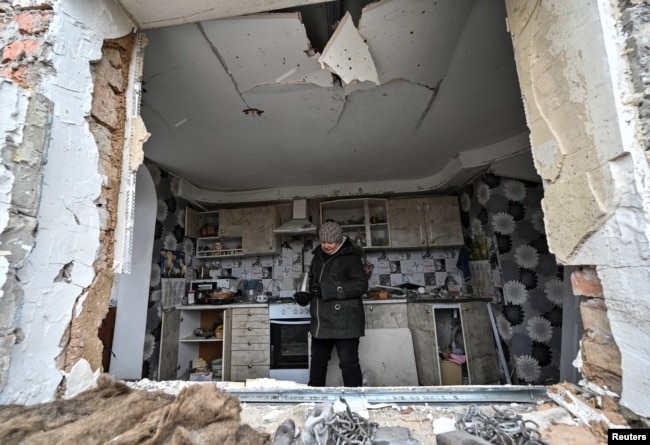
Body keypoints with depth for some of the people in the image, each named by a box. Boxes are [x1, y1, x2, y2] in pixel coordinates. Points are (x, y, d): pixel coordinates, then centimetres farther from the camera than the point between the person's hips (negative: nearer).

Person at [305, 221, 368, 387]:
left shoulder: (350, 257, -10)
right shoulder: (318, 256, 11)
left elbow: (361, 285, -19)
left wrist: (328, 289, -24)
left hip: (344, 322, -7)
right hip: (321, 322, 7)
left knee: (348, 362, 1)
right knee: (317, 361, 19)